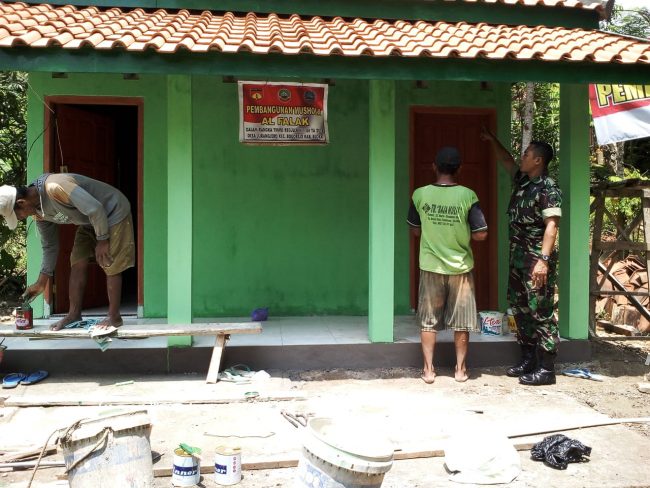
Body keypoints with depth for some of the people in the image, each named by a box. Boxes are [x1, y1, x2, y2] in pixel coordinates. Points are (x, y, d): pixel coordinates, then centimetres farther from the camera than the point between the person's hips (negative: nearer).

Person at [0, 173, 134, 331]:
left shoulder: (54, 187, -33)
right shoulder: (39, 211, -3)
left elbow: (95, 209, -32)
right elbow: (49, 246, 7)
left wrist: (102, 240, -21)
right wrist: (41, 283, 8)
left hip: (113, 213, -8)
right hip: (89, 220, 8)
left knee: (111, 267, -8)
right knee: (77, 264, 4)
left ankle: (114, 317, 2)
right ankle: (74, 313, 13)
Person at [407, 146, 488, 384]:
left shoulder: (420, 194, -7)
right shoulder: (467, 196, -12)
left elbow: (416, 230, 4)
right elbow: (481, 234, -10)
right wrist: (461, 235, 7)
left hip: (431, 267, 1)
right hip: (460, 267, -1)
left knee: (428, 321, 11)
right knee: (461, 321, 12)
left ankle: (428, 369, 14)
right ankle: (460, 369, 20)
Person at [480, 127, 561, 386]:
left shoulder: (548, 188, -13)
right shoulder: (522, 181, 12)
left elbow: (551, 226, -20)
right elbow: (507, 160, 33)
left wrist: (544, 260, -27)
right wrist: (492, 140, 38)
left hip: (537, 260, -9)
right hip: (518, 258, 9)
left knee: (541, 313, -5)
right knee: (520, 309, 13)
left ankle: (546, 369, 0)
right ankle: (528, 360, 23)